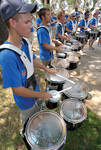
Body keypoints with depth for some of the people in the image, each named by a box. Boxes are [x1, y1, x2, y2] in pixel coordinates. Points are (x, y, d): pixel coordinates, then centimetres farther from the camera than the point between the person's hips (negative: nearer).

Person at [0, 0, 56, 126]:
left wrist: (46, 69, 3)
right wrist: (42, 95, -20)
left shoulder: (25, 42, -11)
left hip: (34, 89, 7)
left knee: (39, 116, 34)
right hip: (26, 100, -7)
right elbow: (17, 90, -29)